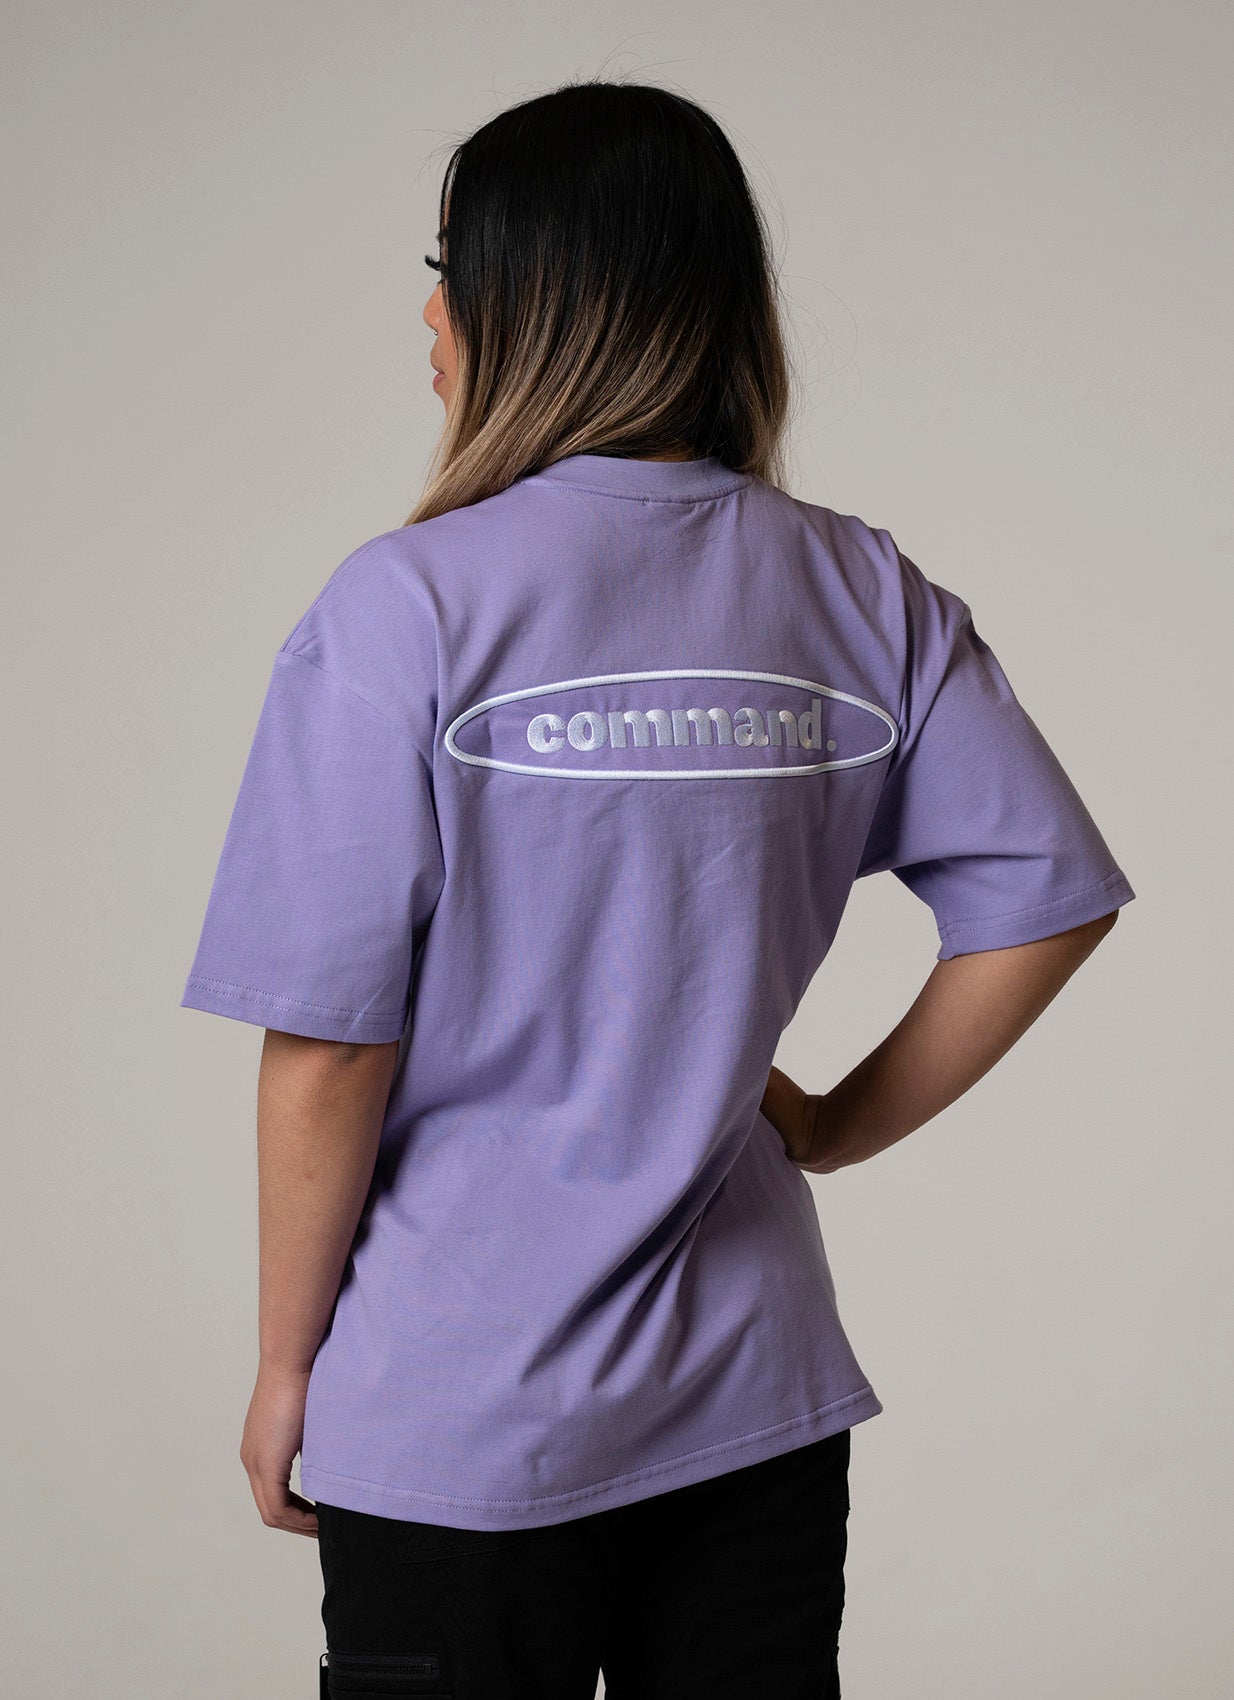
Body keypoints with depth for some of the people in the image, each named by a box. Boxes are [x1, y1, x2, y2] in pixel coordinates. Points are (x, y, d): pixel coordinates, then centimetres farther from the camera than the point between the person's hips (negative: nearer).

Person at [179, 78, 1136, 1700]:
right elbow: (1050, 899, -2)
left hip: (465, 1428, -4)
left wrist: (286, 1363, -1)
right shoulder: (869, 595, -2)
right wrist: (843, 1125, 8)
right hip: (761, 1398, 4)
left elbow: (328, 1052, -14)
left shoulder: (407, 606, -15)